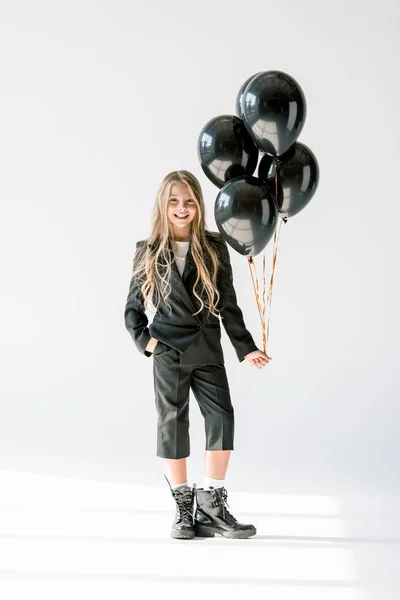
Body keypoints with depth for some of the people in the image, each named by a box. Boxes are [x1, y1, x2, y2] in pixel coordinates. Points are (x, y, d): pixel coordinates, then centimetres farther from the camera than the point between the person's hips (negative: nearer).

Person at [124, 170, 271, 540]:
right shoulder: (149, 252, 1)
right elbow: (133, 307, 7)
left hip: (207, 350, 1)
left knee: (222, 418, -7)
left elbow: (228, 304, 5)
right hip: (168, 352, -1)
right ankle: (183, 508, 18)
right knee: (172, 425, 5)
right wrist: (143, 340, -7)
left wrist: (246, 348, 3)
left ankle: (212, 506, 4)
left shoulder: (214, 248, 3)